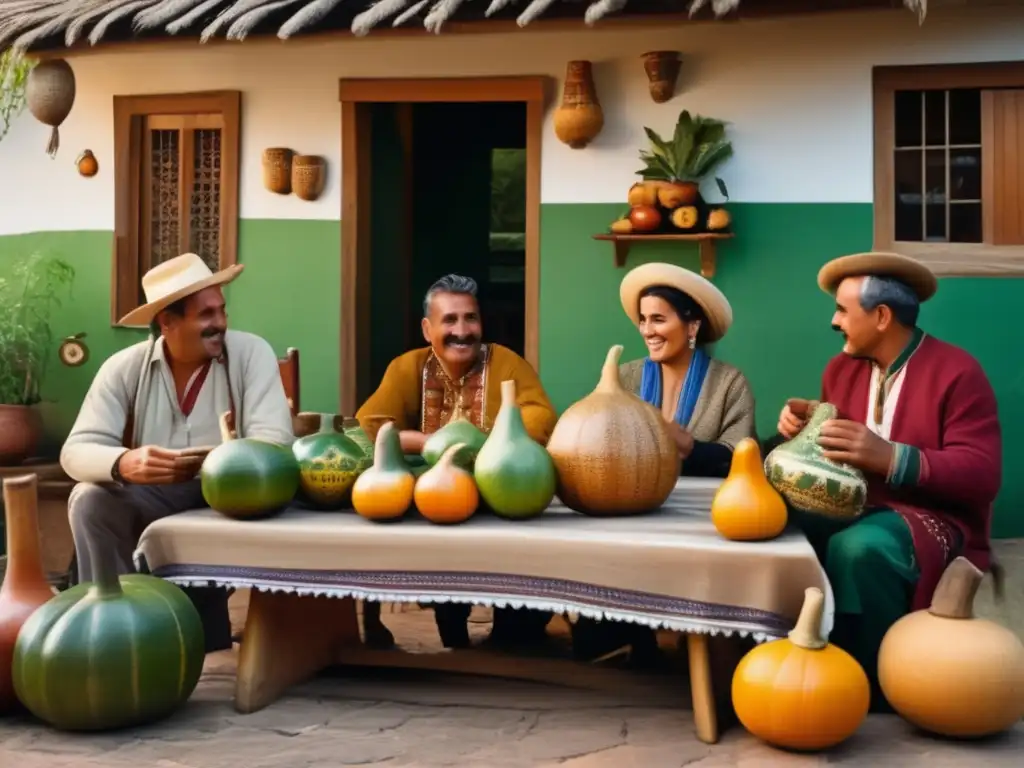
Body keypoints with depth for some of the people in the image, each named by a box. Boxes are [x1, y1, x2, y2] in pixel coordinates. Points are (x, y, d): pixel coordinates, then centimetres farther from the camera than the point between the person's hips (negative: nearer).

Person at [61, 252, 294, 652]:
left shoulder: (251, 353, -7)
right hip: (147, 501, 1)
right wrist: (122, 463, -38)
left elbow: (273, 439, -17)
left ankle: (206, 632, -7)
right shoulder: (124, 367, -4)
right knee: (90, 499, -25)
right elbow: (77, 451, -13)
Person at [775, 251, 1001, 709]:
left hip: (932, 519, -6)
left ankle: (880, 688, -16)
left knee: (858, 549, -38)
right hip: (850, 508, 6)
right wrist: (805, 427, -10)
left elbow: (983, 475, -18)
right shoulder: (840, 367, 12)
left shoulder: (957, 372, -10)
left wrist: (889, 457, -30)